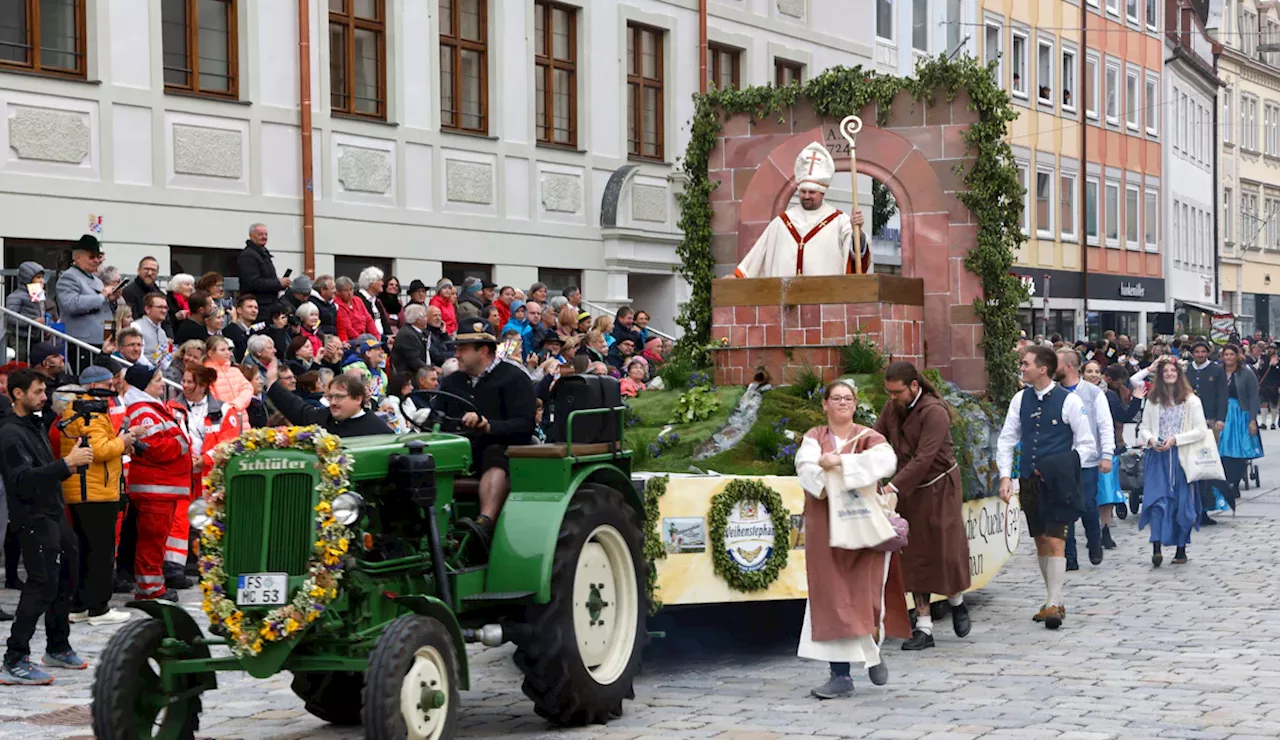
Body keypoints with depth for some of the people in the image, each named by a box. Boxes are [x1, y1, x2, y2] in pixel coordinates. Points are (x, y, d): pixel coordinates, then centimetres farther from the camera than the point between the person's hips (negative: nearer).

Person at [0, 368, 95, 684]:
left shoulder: (37, 426, 16)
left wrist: (75, 464, 7)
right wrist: (66, 463, -30)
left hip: (54, 514, 10)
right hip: (34, 518, -10)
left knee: (66, 578, 16)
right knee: (43, 585, -14)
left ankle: (58, 648, 31)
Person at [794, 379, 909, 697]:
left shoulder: (868, 437, 3)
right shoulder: (814, 438, 10)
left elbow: (886, 460, -19)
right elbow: (805, 465, -10)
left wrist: (840, 461, -22)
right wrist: (827, 486, -29)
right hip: (825, 526, 2)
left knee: (864, 594, -5)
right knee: (832, 598, -2)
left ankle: (873, 651, 24)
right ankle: (841, 675, 1)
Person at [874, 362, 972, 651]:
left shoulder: (934, 412, -20)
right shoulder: (892, 409, 2)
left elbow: (923, 459, -26)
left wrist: (892, 487, -31)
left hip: (940, 487, -6)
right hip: (909, 490, 6)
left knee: (947, 551, -2)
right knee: (916, 556, 3)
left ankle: (957, 603, 28)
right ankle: (924, 627, 6)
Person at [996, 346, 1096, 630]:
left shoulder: (1069, 401, -7)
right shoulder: (1021, 399, 7)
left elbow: (1086, 445, -3)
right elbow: (1006, 440, 9)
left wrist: (1062, 468, -13)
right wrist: (1005, 476, -2)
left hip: (1058, 484, -6)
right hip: (1030, 480, 6)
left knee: (1055, 542, -11)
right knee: (1041, 542, 13)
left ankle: (1053, 606, -10)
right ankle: (1055, 600, 24)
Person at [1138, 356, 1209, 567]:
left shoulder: (1191, 400, 1)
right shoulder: (1153, 400, 9)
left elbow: (1201, 431, -4)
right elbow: (1144, 427, 12)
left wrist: (1175, 439, -13)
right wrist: (1150, 440, -10)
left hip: (1181, 457, -1)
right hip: (1157, 457, 1)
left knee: (1182, 503, 4)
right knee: (1157, 500, -11)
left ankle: (1181, 549, 15)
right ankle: (1156, 548, -18)